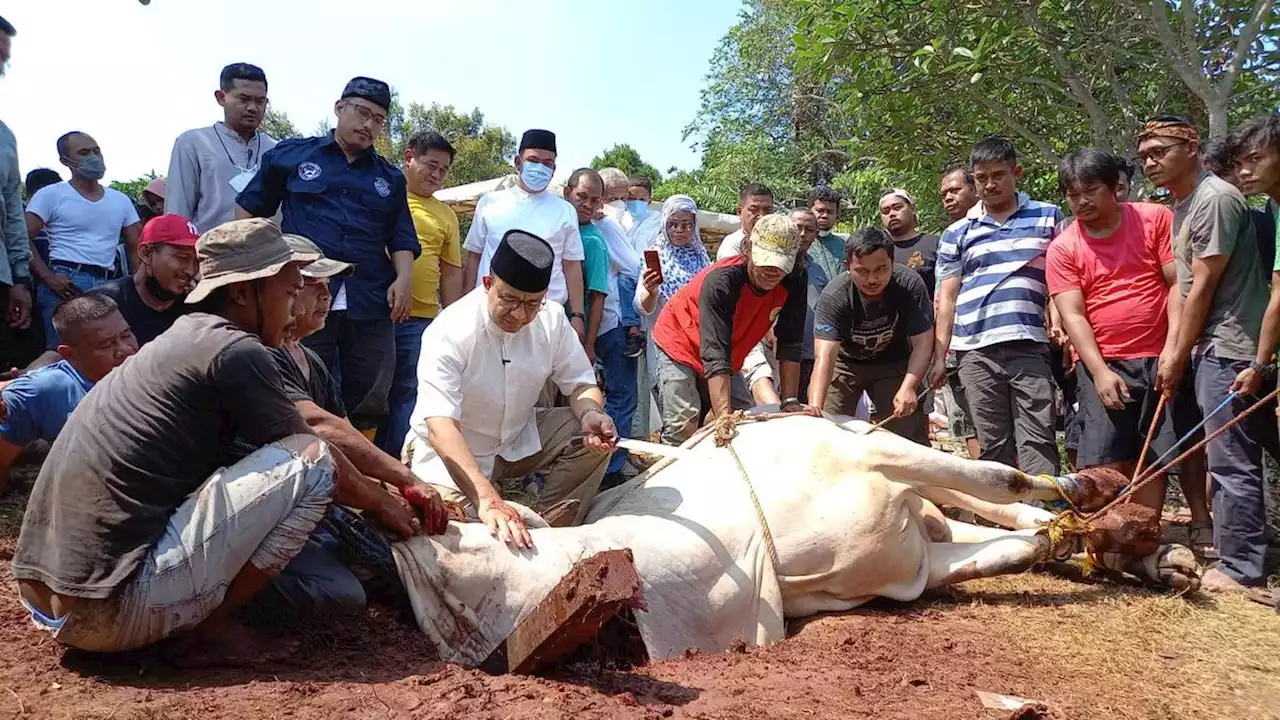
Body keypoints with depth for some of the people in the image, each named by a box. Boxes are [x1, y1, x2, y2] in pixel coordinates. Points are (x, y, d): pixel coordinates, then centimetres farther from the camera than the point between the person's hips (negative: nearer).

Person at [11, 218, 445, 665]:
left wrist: (387, 493, 21)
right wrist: (384, 505, 15)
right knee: (311, 460, -9)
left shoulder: (187, 340, 16)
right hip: (112, 608, -9)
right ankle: (216, 630, -2)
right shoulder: (234, 349, -12)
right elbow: (316, 456, -3)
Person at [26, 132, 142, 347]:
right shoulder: (51, 195, 4)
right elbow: (23, 239, -3)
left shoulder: (121, 200, 17)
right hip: (66, 283, -4)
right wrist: (48, 278, -15)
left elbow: (136, 247, 15)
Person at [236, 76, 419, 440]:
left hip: (371, 304, 3)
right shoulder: (291, 154, 10)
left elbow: (402, 239, 15)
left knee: (368, 402, 4)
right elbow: (250, 210, 14)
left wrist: (404, 278, -3)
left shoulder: (390, 177, 18)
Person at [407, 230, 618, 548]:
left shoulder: (552, 320, -12)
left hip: (520, 438, 5)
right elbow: (441, 426, -38)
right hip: (452, 452, -4)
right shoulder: (449, 333, -28)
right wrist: (487, 500, -51)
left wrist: (590, 413, -28)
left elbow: (580, 383, -1)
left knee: (597, 438, -16)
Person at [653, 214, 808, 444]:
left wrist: (790, 401, -20)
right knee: (683, 427, -20)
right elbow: (715, 357, -41)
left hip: (728, 356, 6)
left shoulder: (795, 280, -20)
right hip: (679, 343, -6)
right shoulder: (720, 281, -35)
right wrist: (725, 419, -49)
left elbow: (790, 344, -14)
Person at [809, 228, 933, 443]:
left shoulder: (910, 284, -26)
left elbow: (922, 342, -23)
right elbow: (824, 356, -42)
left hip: (893, 362, 2)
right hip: (845, 362, -1)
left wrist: (909, 387, -39)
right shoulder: (833, 297, -32)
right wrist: (814, 409, -55)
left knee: (911, 435, -4)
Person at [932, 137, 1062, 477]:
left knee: (1038, 442, -5)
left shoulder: (1049, 217, 11)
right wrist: (940, 356, 7)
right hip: (975, 350, 1)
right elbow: (947, 298, 13)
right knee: (993, 445, 6)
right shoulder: (957, 232, 13)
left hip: (1030, 345, -1)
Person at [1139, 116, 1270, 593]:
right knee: (1227, 460, 15)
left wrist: (1179, 356, -8)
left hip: (1226, 348, -10)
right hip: (1207, 348, 10)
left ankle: (1241, 569, 3)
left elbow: (1204, 286, -14)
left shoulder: (1215, 199, -13)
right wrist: (1175, 351, 9)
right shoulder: (1181, 205, 16)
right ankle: (1233, 556, 24)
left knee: (1232, 463, -5)